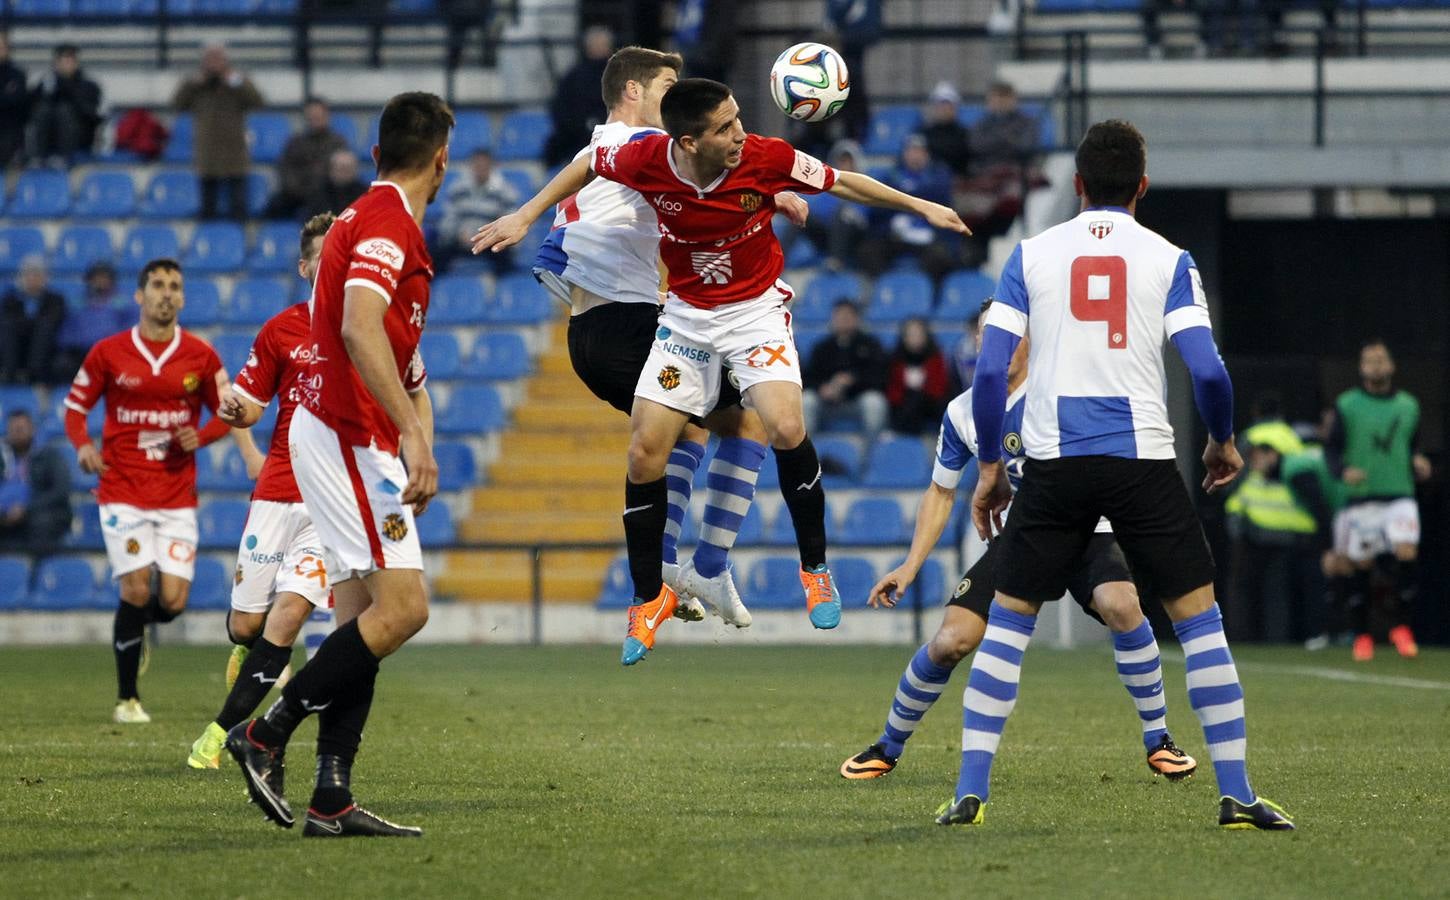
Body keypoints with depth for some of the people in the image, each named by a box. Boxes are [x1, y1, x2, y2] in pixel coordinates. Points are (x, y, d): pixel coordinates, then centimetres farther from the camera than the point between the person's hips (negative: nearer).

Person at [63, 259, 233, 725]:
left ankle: (137, 626, 33)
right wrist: (82, 445, -12)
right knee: (136, 589, -12)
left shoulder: (201, 355, 1)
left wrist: (201, 436, -10)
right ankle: (127, 698, 4)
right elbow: (75, 405, 8)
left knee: (172, 601, -6)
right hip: (123, 490, -2)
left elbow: (226, 413, 11)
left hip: (178, 494, 2)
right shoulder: (107, 353, -1)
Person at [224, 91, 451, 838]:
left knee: (364, 615, 5)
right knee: (402, 604, -14)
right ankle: (265, 736, -11)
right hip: (349, 435, -10)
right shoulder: (389, 220, -14)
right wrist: (414, 433, -32)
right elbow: (360, 329, -27)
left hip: (344, 437, 10)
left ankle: (332, 798, 1)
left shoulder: (367, 217, 18)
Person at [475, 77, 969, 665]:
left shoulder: (767, 158, -22)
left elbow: (841, 183, -4)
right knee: (645, 452, -6)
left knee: (786, 429, -25)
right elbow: (588, 165, 3)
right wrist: (526, 216, 6)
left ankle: (815, 568, -4)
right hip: (686, 317, 2)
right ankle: (650, 598, 12)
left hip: (756, 310, -2)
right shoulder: (648, 160, -20)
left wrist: (920, 207, 4)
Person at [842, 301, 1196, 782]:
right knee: (950, 641, -12)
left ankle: (1158, 740, -16)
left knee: (1120, 604, -33)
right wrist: (910, 566, 3)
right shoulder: (963, 413, -2)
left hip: (1088, 530, -3)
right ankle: (888, 747, 13)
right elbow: (941, 492, 11)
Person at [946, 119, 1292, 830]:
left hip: (1053, 464, 1)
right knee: (1198, 616, 8)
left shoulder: (1031, 255, 6)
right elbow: (1207, 371, -6)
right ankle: (1236, 793, 4)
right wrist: (1222, 443, 13)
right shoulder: (1169, 260, 3)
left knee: (1009, 617, 10)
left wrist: (989, 466, 11)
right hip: (1143, 457, -1)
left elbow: (989, 371, 0)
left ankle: (969, 791, 2)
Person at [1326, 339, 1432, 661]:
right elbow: (1332, 450, 3)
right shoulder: (1346, 405, 3)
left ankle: (1400, 625, 0)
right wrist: (1343, 470, -16)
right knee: (1360, 566, 2)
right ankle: (1362, 636, 16)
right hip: (1359, 499, -1)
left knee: (1407, 555, -17)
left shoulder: (1408, 405, 11)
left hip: (1399, 496, 1)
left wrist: (1418, 464, -2)